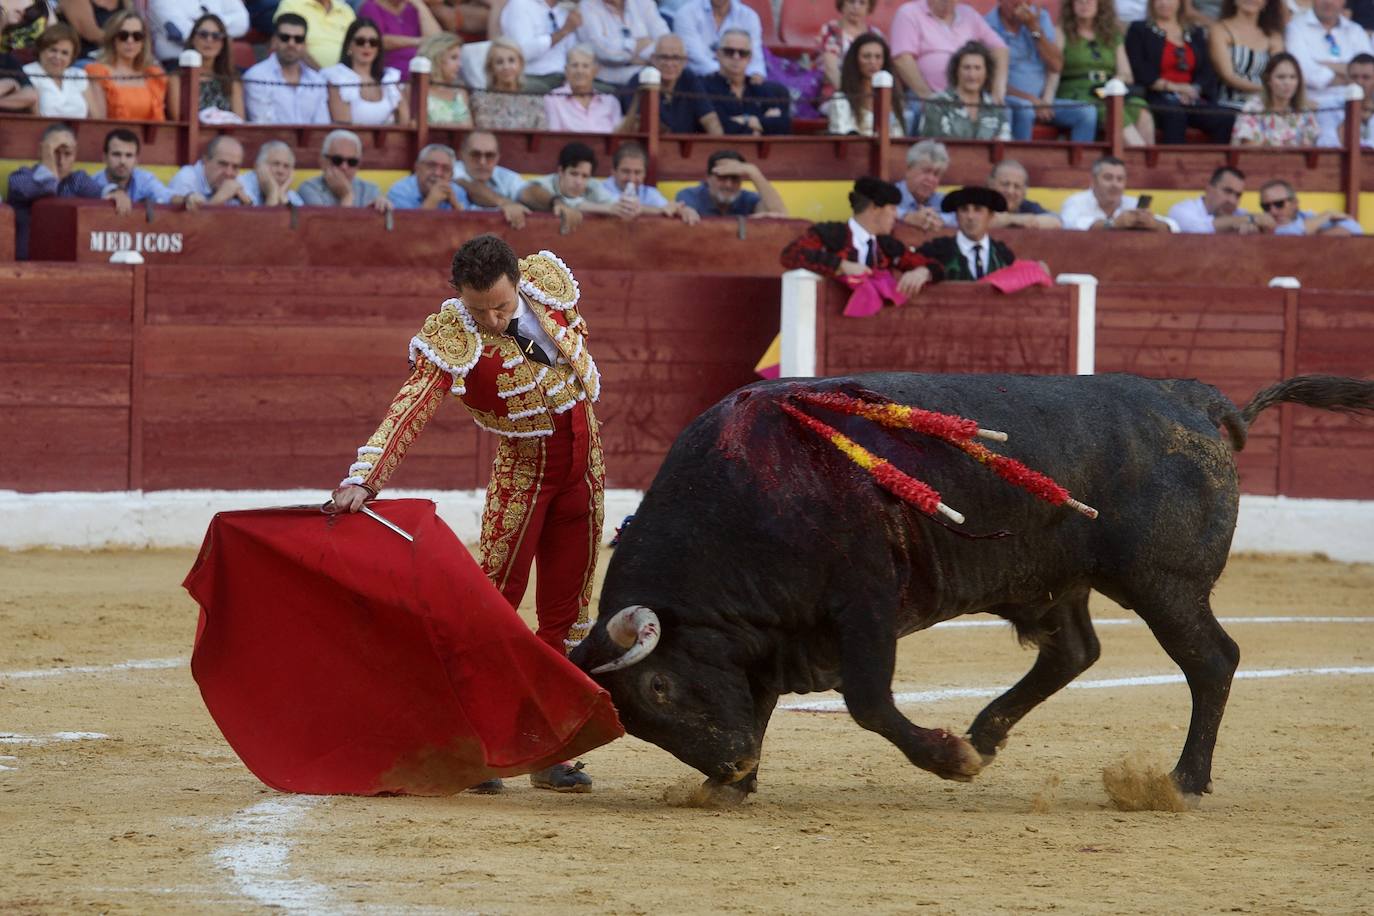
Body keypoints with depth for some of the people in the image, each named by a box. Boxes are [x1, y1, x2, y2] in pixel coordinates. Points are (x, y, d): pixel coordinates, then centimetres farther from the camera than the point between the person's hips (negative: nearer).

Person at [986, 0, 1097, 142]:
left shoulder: (1040, 17, 8)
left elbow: (1056, 66, -1)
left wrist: (1035, 28, -11)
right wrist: (1029, 98, -21)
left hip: (1042, 100, 5)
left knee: (1087, 113, -17)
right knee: (1024, 109, -39)